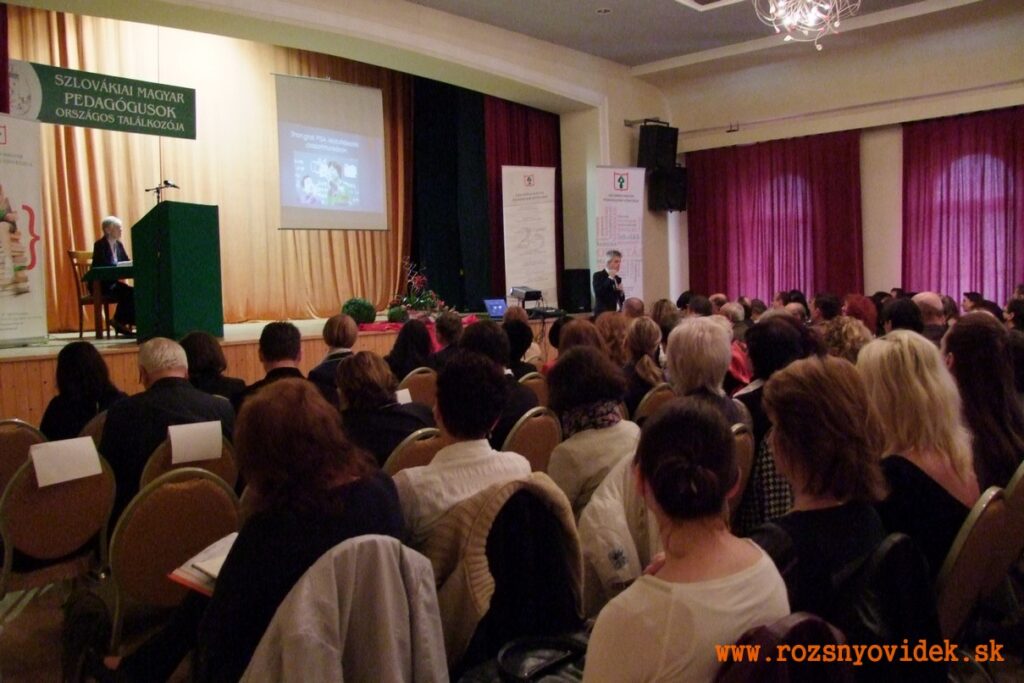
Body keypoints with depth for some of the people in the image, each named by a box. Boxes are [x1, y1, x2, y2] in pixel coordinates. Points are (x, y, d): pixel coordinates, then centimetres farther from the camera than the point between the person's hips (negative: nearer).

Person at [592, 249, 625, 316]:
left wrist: (621, 291, -1)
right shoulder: (598, 275, -2)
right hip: (603, 313, -6)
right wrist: (610, 278, -13)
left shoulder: (618, 278, 18)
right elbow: (598, 293, -19)